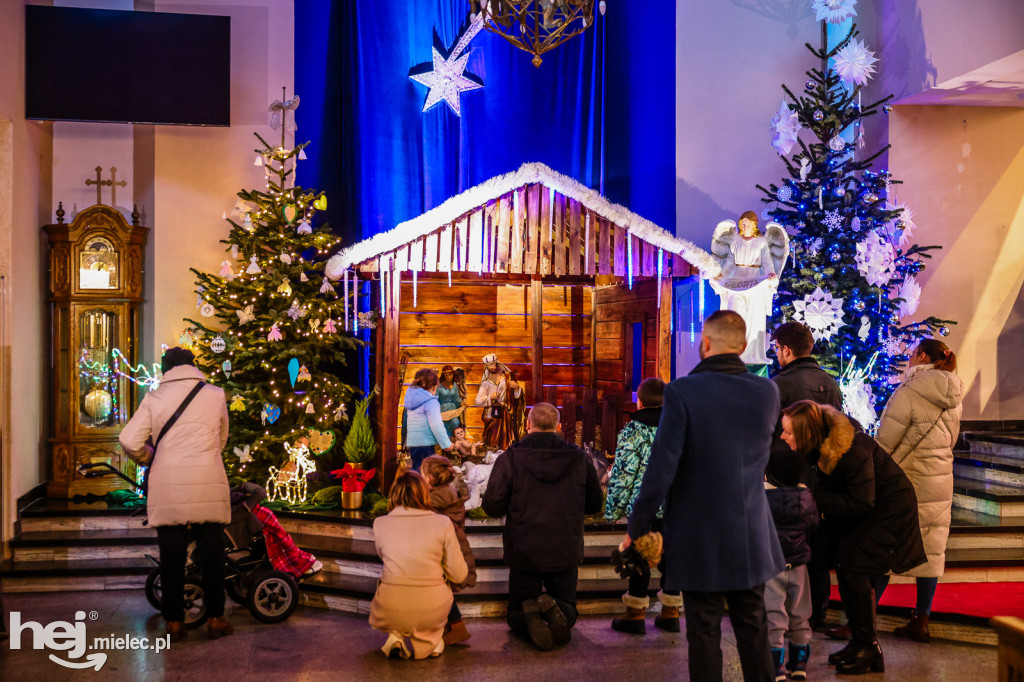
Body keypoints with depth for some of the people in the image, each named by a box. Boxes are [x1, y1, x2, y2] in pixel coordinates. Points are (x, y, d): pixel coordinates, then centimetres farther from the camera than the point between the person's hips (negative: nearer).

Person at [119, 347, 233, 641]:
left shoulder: (154, 398, 4)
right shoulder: (216, 395, 6)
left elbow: (129, 440, -4)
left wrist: (149, 458, 15)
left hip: (168, 487, 0)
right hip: (208, 484, 0)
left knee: (172, 554, 8)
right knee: (211, 553, 9)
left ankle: (174, 621, 12)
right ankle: (215, 619, 14)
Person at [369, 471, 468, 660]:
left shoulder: (380, 524, -3)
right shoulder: (442, 523, -6)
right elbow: (459, 575, -2)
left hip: (391, 613, 0)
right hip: (432, 612, 0)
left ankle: (396, 635, 10)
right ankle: (430, 640, 17)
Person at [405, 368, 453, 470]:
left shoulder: (411, 397, 12)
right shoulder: (431, 401, -13)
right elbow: (436, 425, -17)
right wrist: (446, 443, -11)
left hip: (412, 442, 8)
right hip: (425, 443, -8)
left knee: (416, 472, 15)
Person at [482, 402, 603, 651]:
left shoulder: (509, 459, -10)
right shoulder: (579, 458, -2)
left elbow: (492, 507, -10)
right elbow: (594, 505, 8)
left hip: (524, 553, -1)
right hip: (566, 553, 1)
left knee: (516, 613, 16)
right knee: (567, 609, 19)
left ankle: (530, 618, -22)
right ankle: (555, 611, -18)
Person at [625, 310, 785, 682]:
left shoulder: (682, 392, -17)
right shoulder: (767, 392, -3)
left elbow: (661, 467, -19)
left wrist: (636, 526, -8)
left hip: (699, 538, -4)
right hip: (752, 536, 4)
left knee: (704, 633, 7)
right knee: (753, 627, 16)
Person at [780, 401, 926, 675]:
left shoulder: (853, 449, -34)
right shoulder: (817, 447, -11)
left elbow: (861, 503, -31)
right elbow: (828, 486, 4)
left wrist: (816, 497, -29)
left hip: (889, 506, -8)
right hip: (856, 505, 8)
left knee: (855, 568, -13)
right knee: (843, 566, 3)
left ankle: (869, 651, -2)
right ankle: (858, 642, 17)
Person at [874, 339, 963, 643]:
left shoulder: (909, 392, -17)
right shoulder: (954, 396, 6)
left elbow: (884, 443, -14)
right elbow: (949, 441, 15)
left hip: (906, 483, -7)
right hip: (941, 484, 7)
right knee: (931, 551, 11)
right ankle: (921, 621, 17)